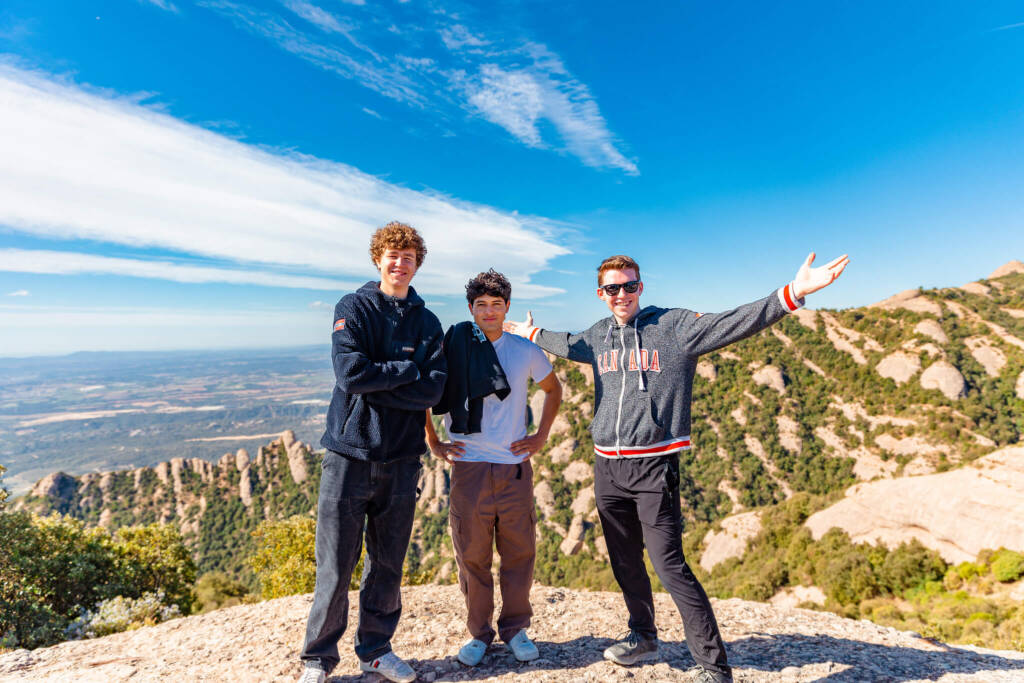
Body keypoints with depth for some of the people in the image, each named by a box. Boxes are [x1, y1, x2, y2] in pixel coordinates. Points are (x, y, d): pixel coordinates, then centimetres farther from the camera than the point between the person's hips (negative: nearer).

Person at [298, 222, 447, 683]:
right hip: (349, 453, -3)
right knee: (335, 566, 6)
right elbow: (350, 372, -17)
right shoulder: (353, 308, -1)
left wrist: (376, 383, -14)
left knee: (388, 564, 14)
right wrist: (408, 371, -9)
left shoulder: (428, 324, 7)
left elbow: (433, 389, -7)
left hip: (401, 458, 3)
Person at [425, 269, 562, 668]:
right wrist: (433, 444, 4)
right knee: (472, 554, 7)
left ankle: (515, 629, 30)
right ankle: (478, 633, 28)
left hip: (515, 468, 2)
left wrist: (541, 437, 12)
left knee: (519, 552, 9)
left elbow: (553, 389, 19)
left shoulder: (525, 351, 4)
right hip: (468, 467, -1)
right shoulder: (452, 349, -2)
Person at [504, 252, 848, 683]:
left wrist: (793, 294, -27)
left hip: (654, 466, -5)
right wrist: (533, 334, 44)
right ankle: (643, 637, 38)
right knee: (625, 562, 17)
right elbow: (569, 345, 32)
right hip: (607, 467, 6)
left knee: (669, 566, -7)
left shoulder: (675, 325, -4)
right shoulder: (599, 336, 11)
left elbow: (734, 323, -15)